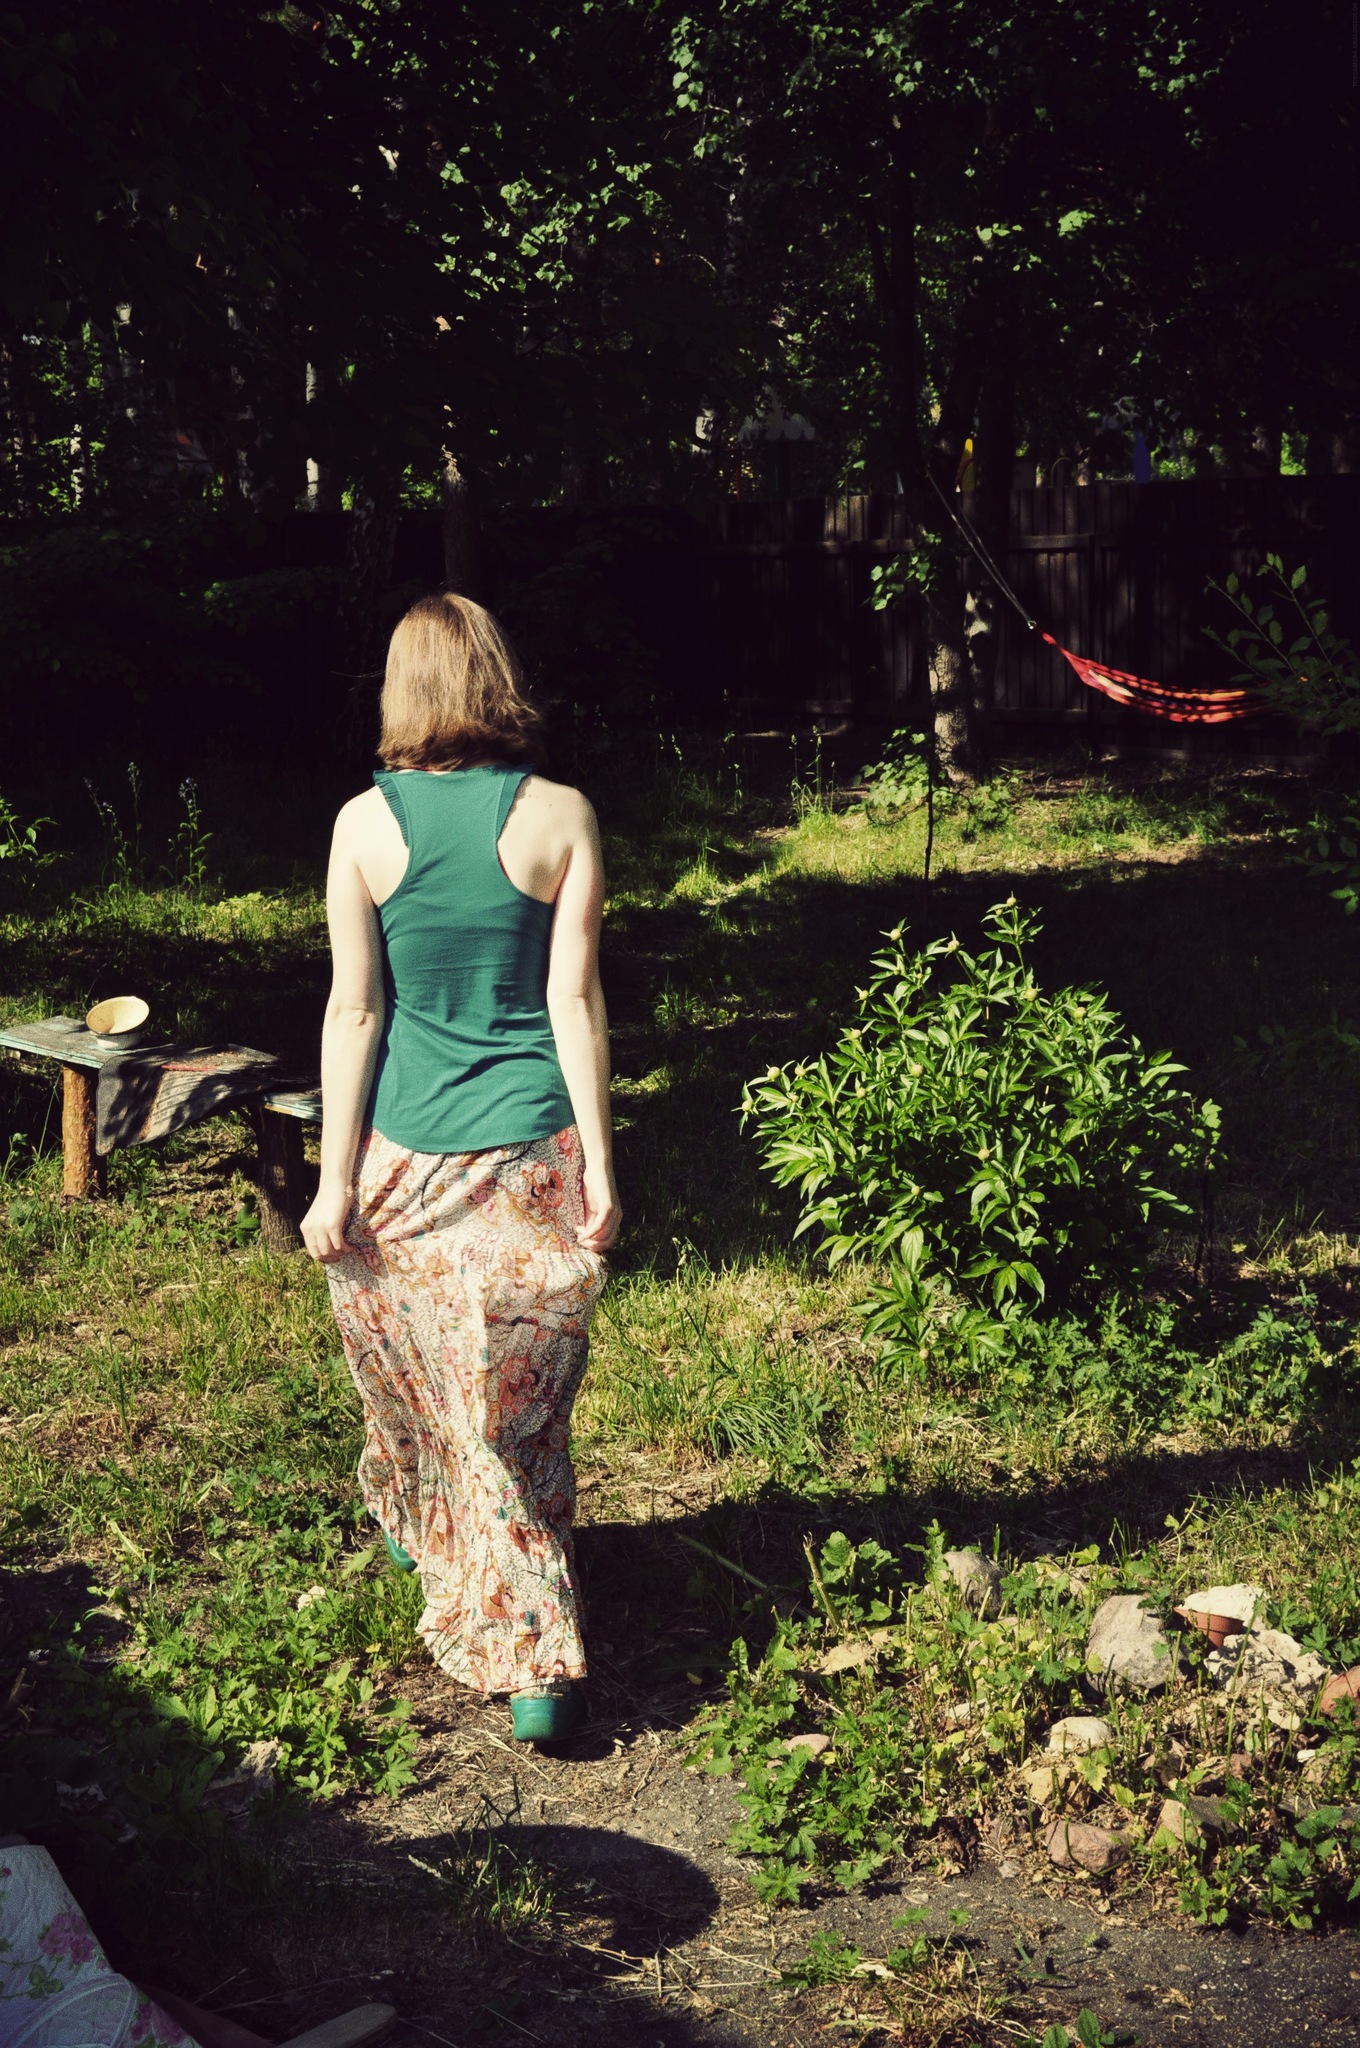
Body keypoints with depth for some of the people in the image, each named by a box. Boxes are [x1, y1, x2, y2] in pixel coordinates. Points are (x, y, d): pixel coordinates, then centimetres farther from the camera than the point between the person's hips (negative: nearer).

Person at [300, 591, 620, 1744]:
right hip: (533, 1156, 0)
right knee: (522, 1410, 8)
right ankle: (537, 1667, 8)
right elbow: (575, 1000, -6)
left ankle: (416, 1528, 47)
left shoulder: (367, 823, -6)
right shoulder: (560, 816, -6)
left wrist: (334, 1178, 0)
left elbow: (354, 1011, -5)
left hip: (408, 1156, 0)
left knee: (414, 1381, 22)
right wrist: (599, 1169, -1)